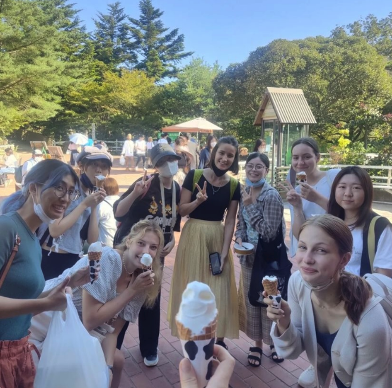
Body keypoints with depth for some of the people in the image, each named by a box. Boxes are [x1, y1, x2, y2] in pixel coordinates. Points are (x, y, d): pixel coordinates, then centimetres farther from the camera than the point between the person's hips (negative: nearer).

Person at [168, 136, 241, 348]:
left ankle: (219, 336, 26)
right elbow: (181, 210, -6)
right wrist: (199, 200, -24)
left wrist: (224, 252, -8)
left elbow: (230, 221, -2)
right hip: (193, 237, -1)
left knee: (219, 288, 8)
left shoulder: (234, 185, -1)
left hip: (218, 238, 2)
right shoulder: (194, 175, -7)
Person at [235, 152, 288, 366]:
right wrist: (239, 238, -9)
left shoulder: (271, 196, -18)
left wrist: (251, 206, -21)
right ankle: (257, 344, 35)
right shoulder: (244, 193, 2)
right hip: (249, 256, 6)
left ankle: (274, 342, 36)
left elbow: (269, 232, -22)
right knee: (251, 301, 15)